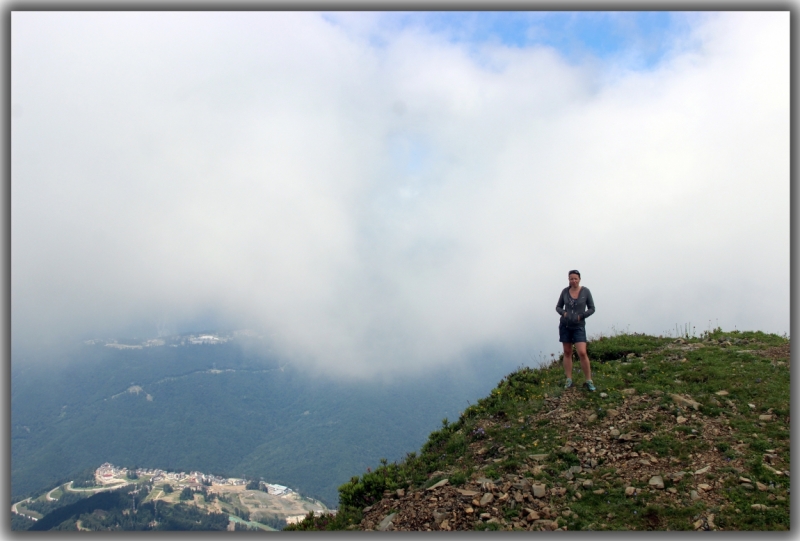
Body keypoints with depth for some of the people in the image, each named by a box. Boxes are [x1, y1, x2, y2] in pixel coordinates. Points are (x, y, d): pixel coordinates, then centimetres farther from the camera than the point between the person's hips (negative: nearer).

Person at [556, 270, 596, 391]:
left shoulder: (585, 291, -7)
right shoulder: (565, 291, 0)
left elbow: (591, 309, -2)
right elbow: (558, 307, 8)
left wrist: (580, 316, -14)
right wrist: (564, 313, -12)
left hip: (579, 327, -3)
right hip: (565, 325, 3)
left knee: (582, 353, -12)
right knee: (567, 352, 6)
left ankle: (588, 381, -2)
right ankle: (569, 380, 14)